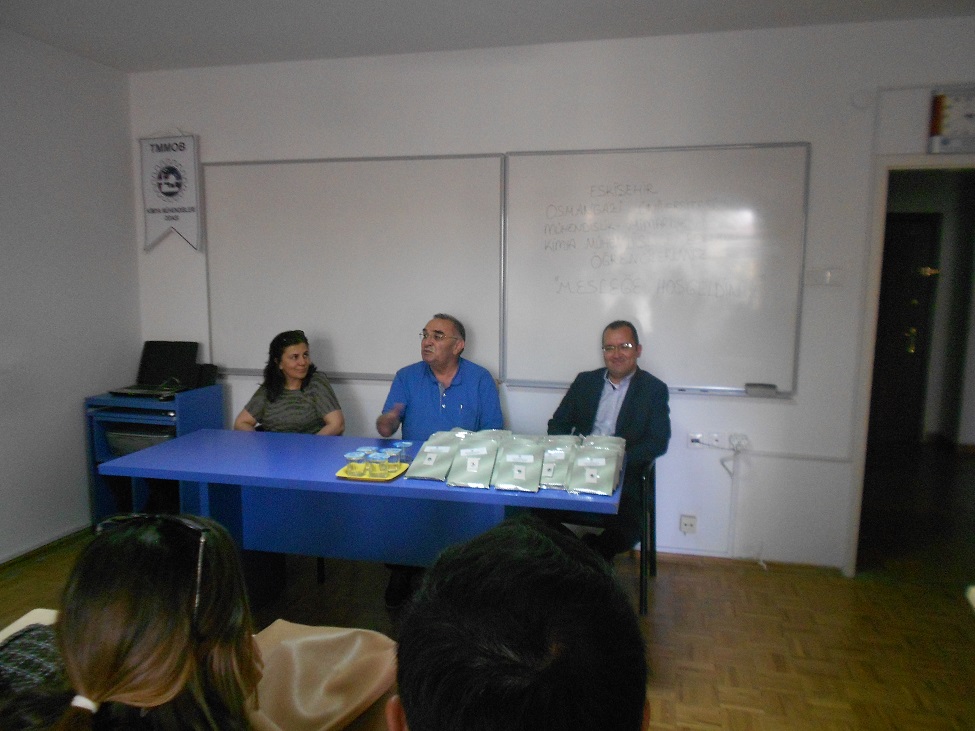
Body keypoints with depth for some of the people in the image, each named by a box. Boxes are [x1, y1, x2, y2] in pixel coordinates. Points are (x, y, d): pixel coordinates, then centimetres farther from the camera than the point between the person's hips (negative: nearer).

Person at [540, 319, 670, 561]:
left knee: (625, 532, -27)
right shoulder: (585, 381, 16)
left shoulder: (654, 389, 5)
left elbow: (658, 442, -4)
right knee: (540, 509, -23)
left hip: (622, 480, -2)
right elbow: (558, 424, 15)